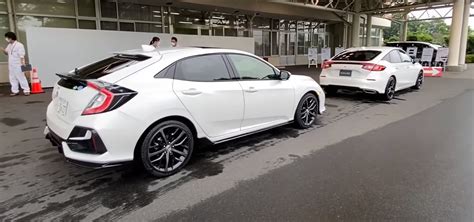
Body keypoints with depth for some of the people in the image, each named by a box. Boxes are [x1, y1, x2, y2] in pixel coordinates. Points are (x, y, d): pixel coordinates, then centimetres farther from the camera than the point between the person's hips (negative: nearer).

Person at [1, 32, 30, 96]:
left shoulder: (19, 45, -10)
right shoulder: (9, 45, 14)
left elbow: (22, 56, -13)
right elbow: (7, 53, 23)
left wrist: (23, 64, -19)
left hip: (17, 65, -8)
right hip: (11, 65, 8)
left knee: (21, 78, -6)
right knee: (12, 78, 10)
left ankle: (26, 90, -2)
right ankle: (15, 91, 16)